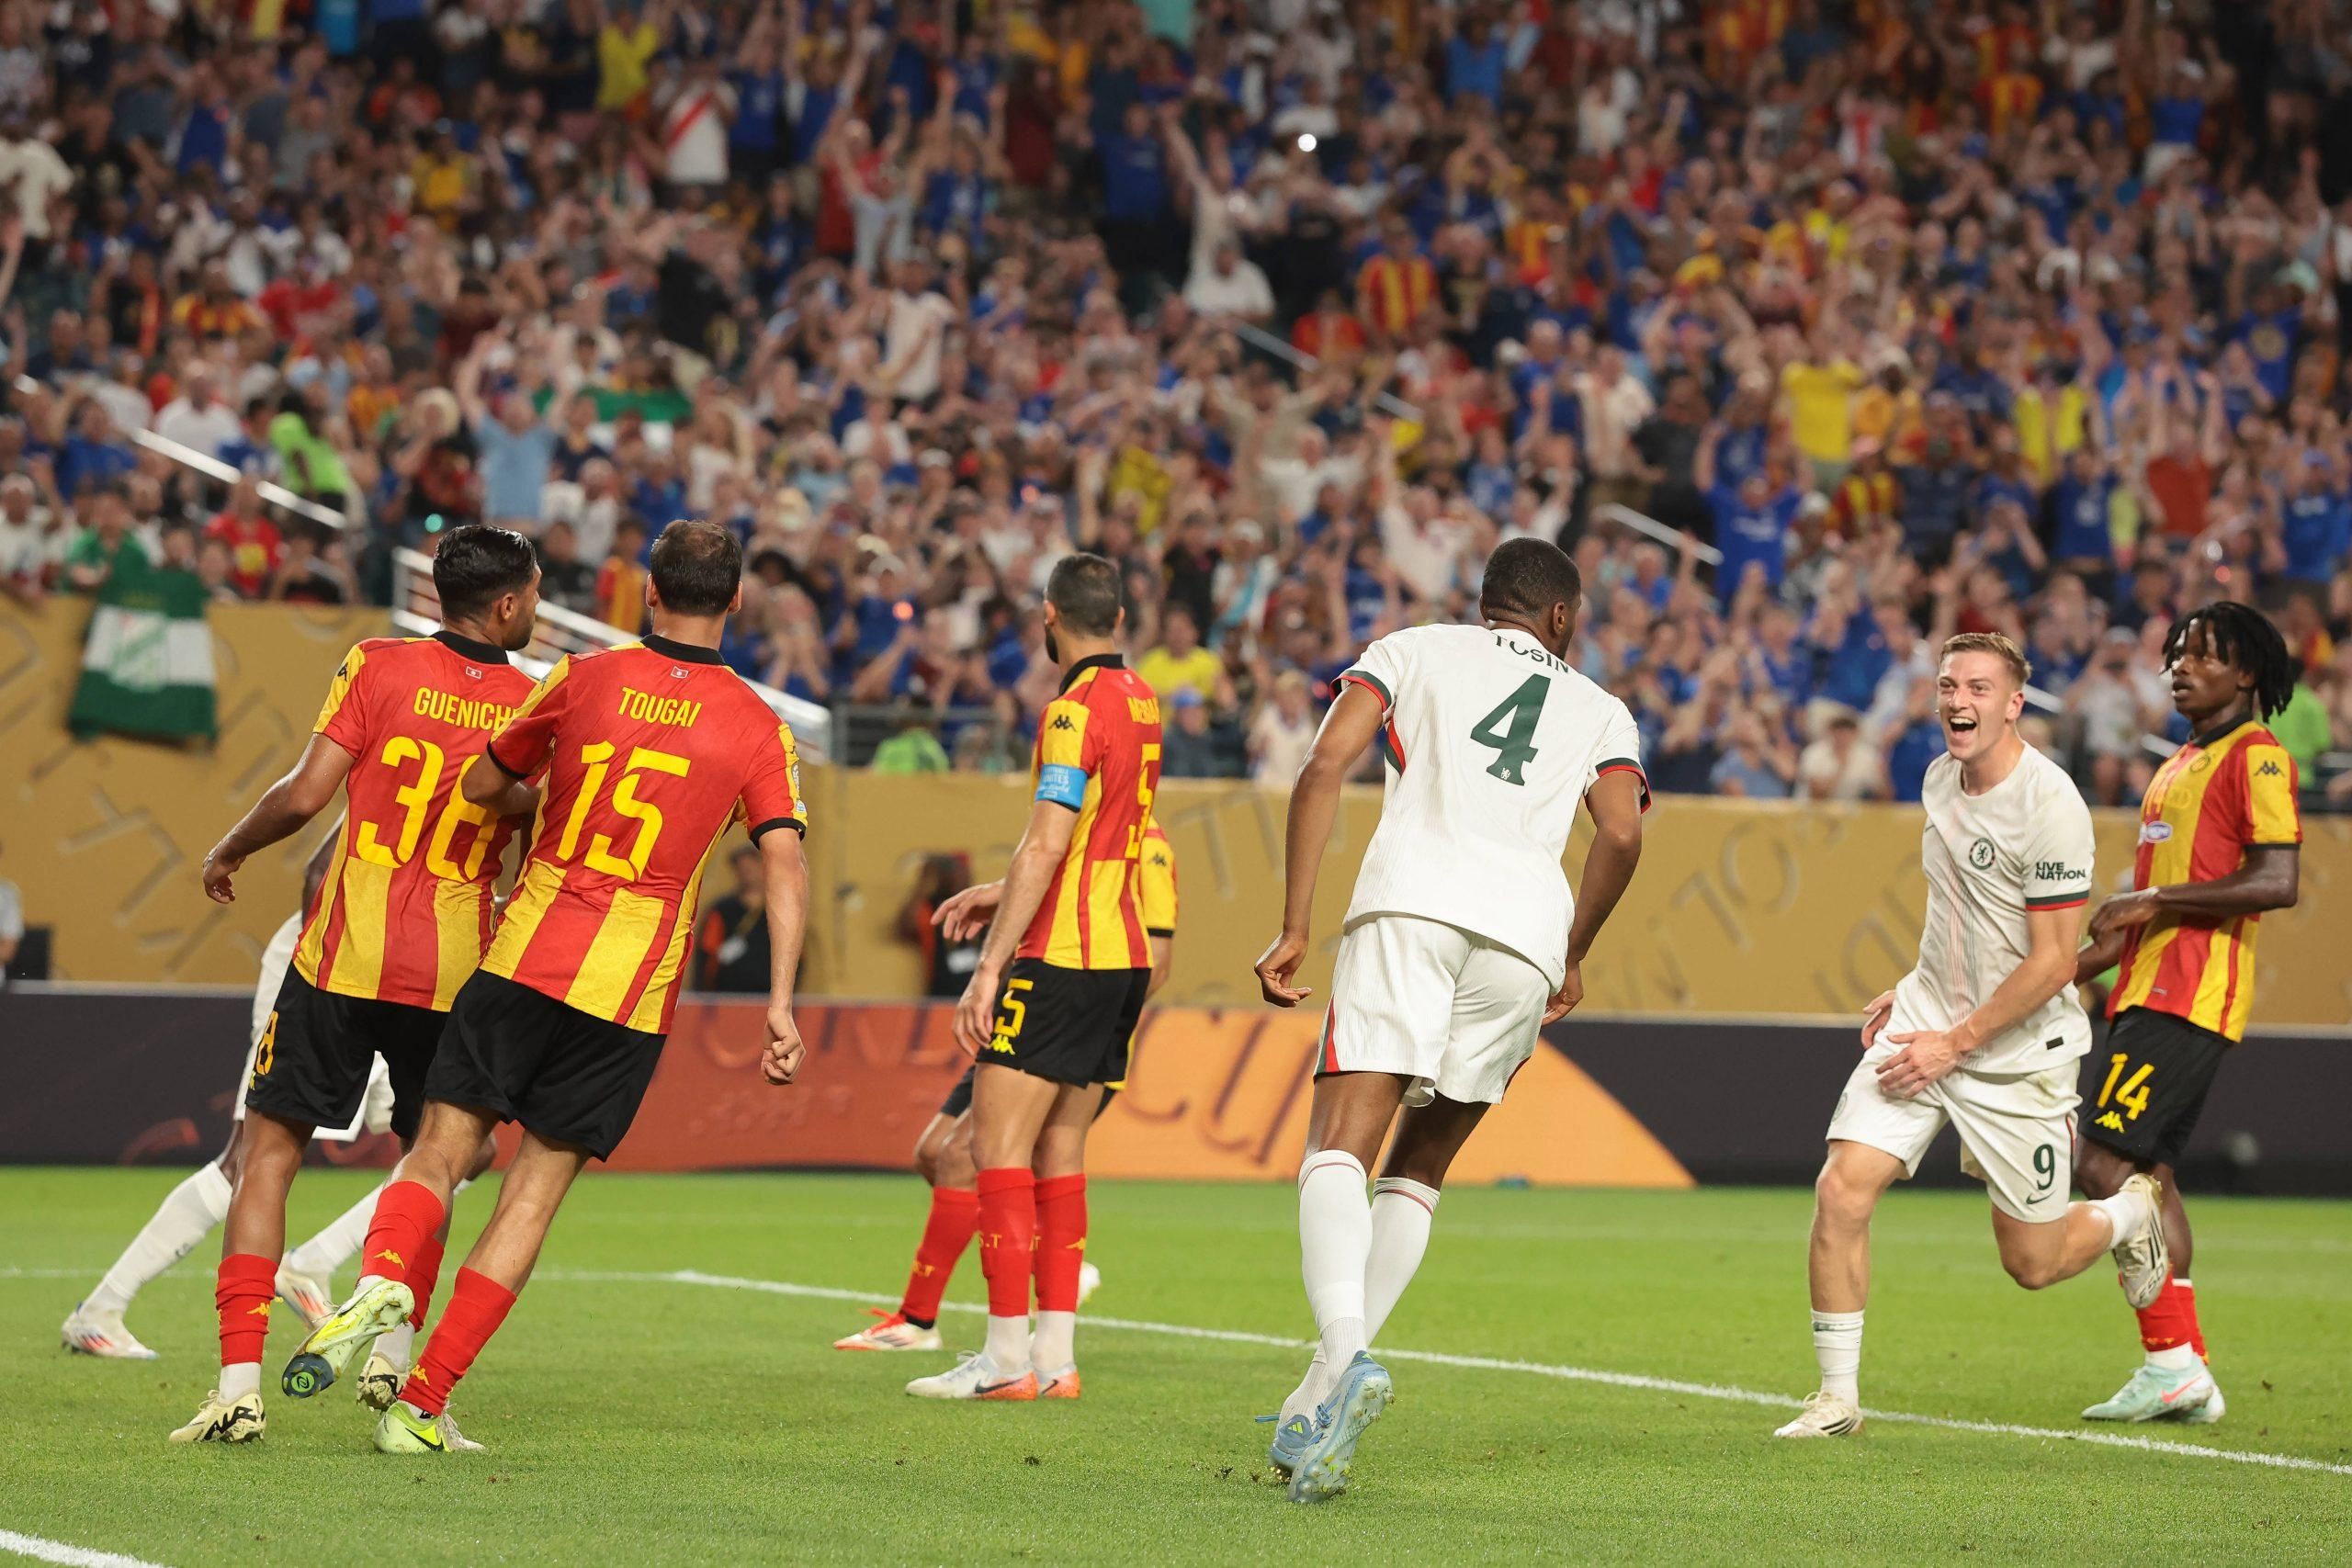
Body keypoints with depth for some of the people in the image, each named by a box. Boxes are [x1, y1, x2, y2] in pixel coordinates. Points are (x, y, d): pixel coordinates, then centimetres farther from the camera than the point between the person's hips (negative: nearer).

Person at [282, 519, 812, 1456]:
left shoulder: (585, 679, 4)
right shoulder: (758, 728, 2)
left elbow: (483, 787, 15)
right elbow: (785, 865, -8)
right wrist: (780, 1004, -8)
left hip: (523, 958, 0)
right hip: (631, 993, 0)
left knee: (438, 1153, 5)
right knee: (534, 1192, 5)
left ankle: (381, 1283, -27)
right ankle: (422, 1403, 0)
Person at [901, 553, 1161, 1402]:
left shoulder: (1076, 710, -15)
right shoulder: (1138, 700, 13)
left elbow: (1045, 849, -21)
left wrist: (990, 967, -21)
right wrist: (1005, 891, 29)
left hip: (1061, 959, -9)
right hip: (1124, 955, 9)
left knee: (996, 1147, -6)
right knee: (1058, 1155, 11)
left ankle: (1006, 1358, -8)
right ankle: (1056, 1355, 10)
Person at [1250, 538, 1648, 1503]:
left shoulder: (1414, 649, 24)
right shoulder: (1599, 711, 28)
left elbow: (1325, 767, 7)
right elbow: (1621, 834, 8)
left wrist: (1295, 929, 7)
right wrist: (1572, 957, 23)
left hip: (1413, 901, -2)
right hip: (1528, 925, 2)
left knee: (1338, 1154, -11)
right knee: (1420, 1169, 16)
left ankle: (1344, 1357, -38)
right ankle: (1321, 1402, 4)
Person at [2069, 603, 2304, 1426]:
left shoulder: (2257, 756, -7)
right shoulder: (2178, 767, 22)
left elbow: (2278, 881, -19)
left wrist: (2154, 900, -17)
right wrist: (2068, 970, 23)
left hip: (2190, 999, -10)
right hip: (2147, 992, 10)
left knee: (2104, 1160, -16)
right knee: (2146, 1174, 7)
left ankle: (2172, 1359, -14)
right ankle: (2186, 1377, 10)